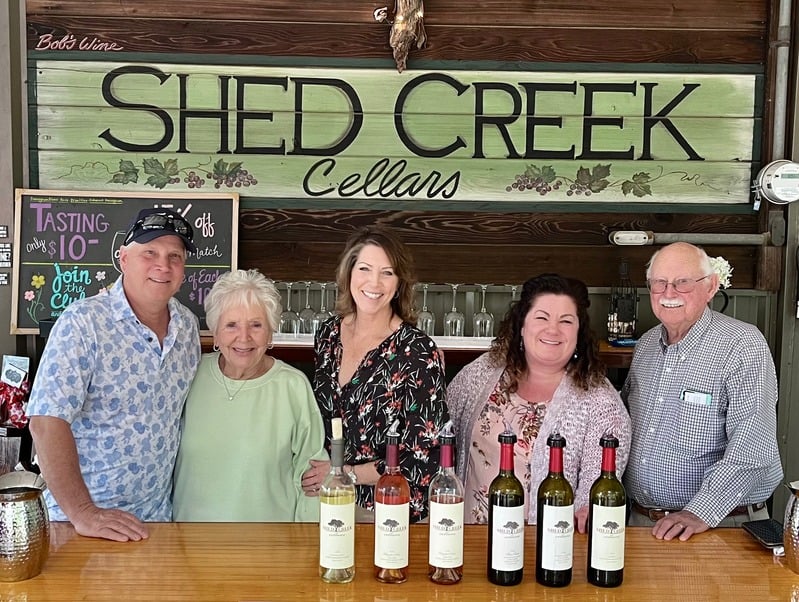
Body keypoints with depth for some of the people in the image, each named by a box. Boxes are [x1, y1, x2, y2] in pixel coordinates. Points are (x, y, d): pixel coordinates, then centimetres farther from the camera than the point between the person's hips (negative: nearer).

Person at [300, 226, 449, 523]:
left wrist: (345, 474, -15)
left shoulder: (418, 352, -19)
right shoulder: (328, 333, -2)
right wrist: (313, 474, -3)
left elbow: (423, 460, -18)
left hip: (385, 510, -5)